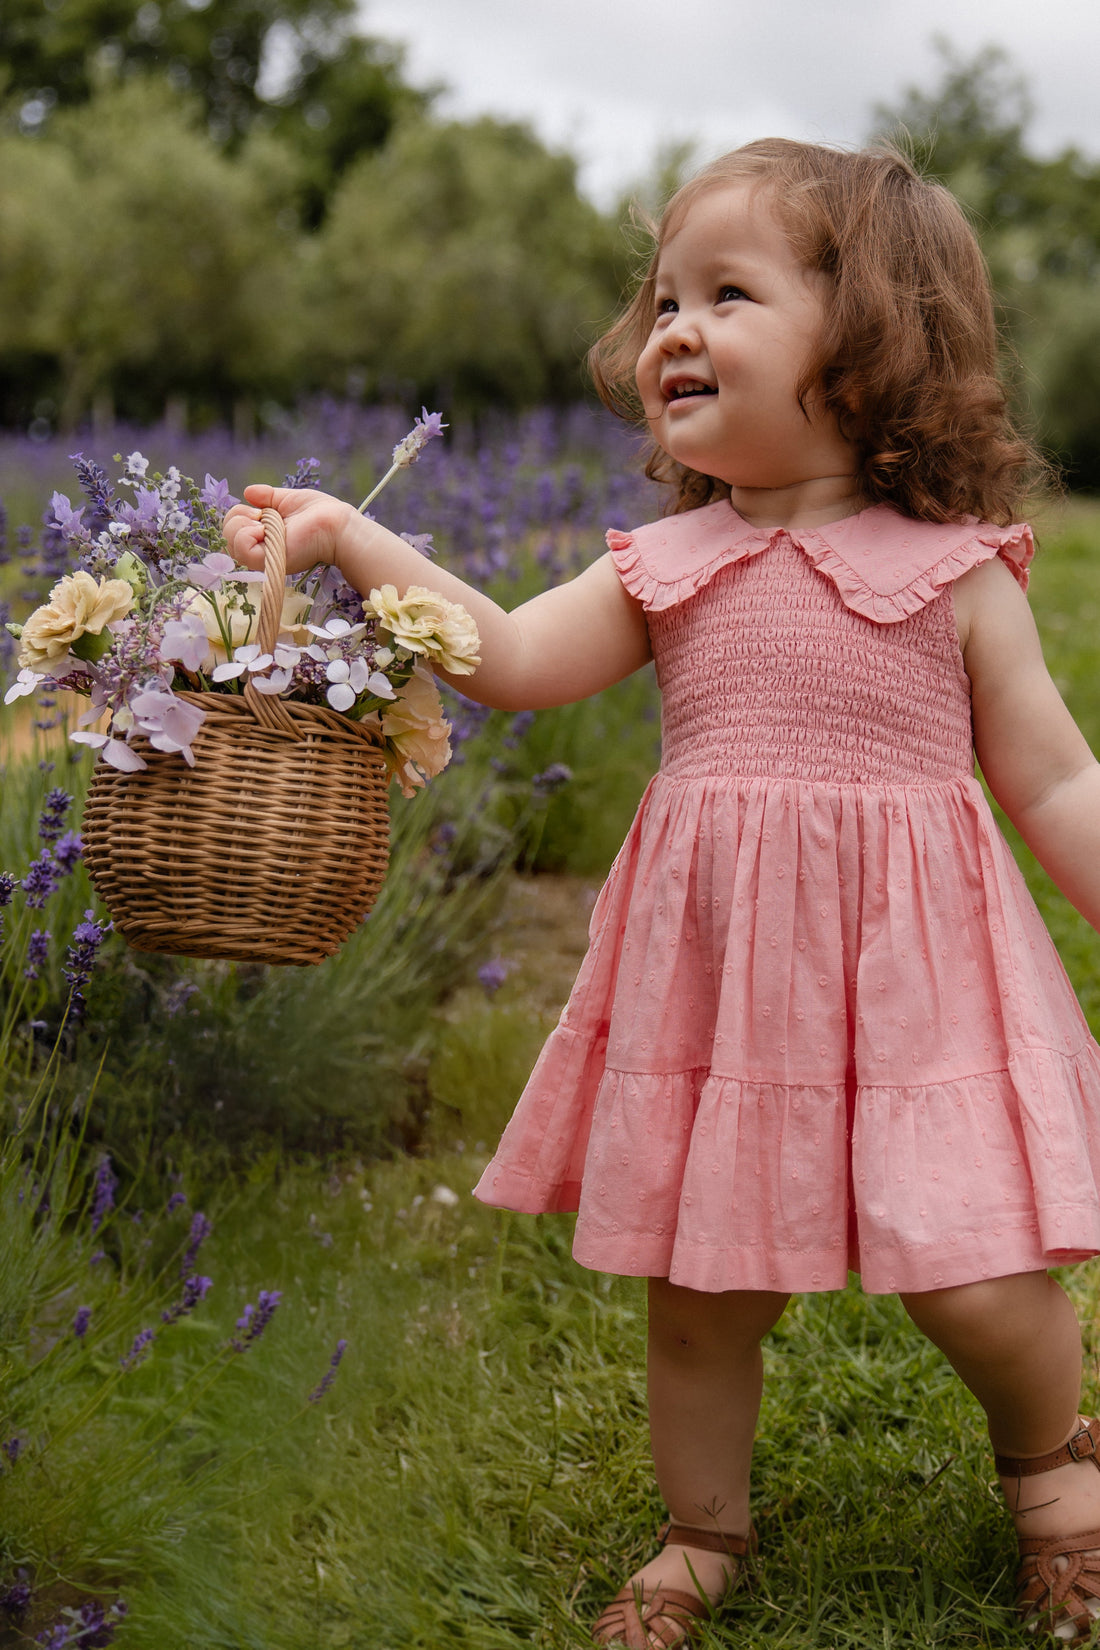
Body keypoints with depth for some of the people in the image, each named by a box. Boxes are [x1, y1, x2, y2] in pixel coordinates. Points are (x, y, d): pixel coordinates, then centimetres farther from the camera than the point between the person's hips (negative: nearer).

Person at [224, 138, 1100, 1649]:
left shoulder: (952, 571, -2)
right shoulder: (671, 565, 6)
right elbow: (512, 660, 1)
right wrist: (356, 545, -6)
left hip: (906, 969, -3)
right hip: (712, 976, 3)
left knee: (975, 1283, -6)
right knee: (697, 1284, 11)